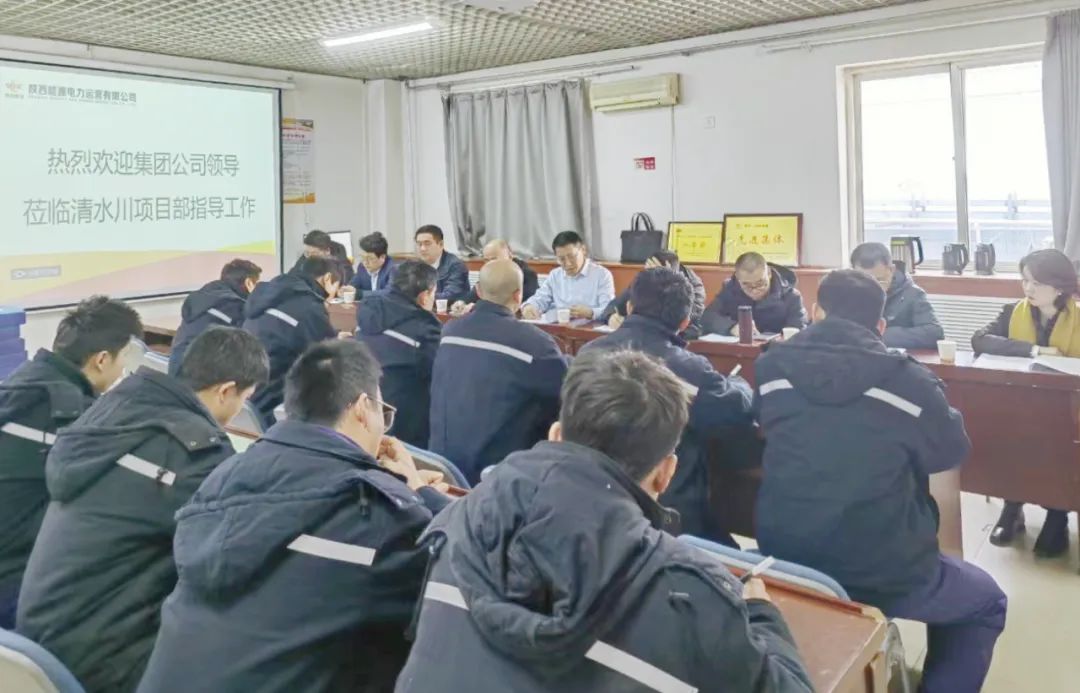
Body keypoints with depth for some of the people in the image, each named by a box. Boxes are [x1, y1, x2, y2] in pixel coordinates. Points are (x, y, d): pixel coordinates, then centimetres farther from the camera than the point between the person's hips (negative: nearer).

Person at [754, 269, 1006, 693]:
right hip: (884, 574, -4)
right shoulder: (909, 382, -15)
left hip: (784, 560, 5)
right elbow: (951, 454, 3)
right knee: (987, 603, 26)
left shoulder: (773, 367, -6)